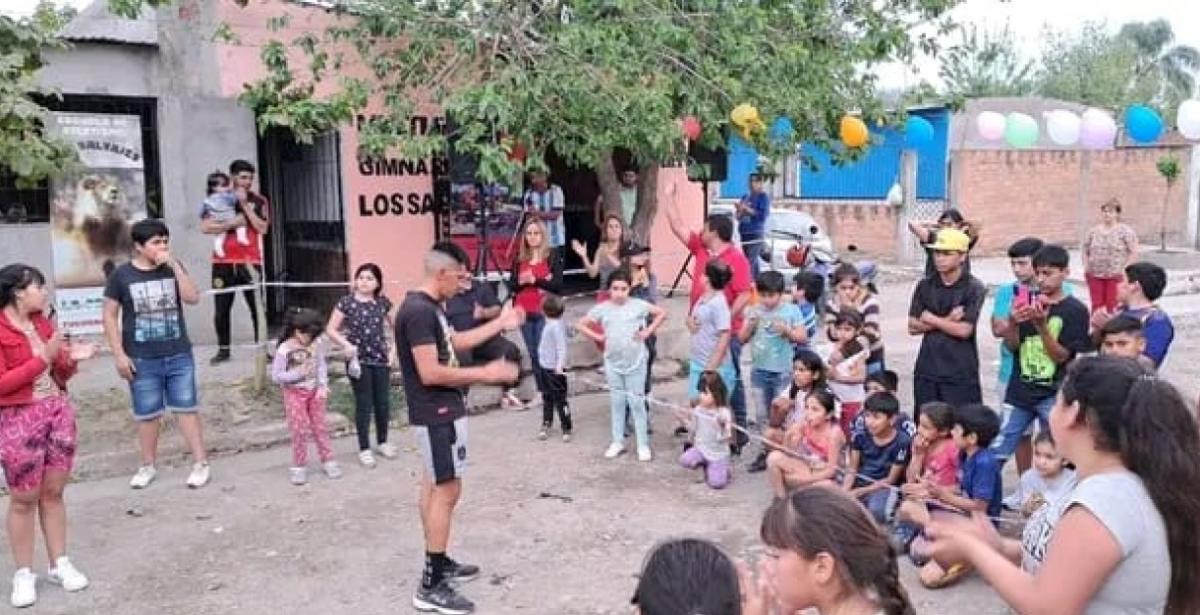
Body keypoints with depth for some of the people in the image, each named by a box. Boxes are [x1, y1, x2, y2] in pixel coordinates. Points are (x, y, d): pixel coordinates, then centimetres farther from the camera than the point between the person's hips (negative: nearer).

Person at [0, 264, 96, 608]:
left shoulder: (42, 323, 9)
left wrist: (70, 360, -5)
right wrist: (43, 358, -19)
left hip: (59, 413, 6)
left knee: (53, 493, 11)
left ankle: (60, 564, 20)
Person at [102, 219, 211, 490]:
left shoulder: (173, 268, 3)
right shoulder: (121, 275, -3)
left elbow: (193, 298, -10)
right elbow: (110, 316, -1)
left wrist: (174, 265, -16)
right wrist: (119, 355, -6)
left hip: (179, 356, 1)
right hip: (142, 359, -1)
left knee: (186, 408, 4)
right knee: (147, 414, 9)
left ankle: (201, 464, 8)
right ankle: (148, 466, 23)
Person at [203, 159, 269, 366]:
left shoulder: (259, 201, 6)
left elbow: (262, 228, -6)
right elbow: (205, 227, -4)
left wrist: (245, 205, -9)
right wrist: (232, 224, -13)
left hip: (250, 262, -1)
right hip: (223, 262, 1)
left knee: (257, 307, -4)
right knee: (221, 309, 4)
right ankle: (223, 349, 16)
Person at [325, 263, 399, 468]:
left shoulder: (384, 303, 2)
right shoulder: (346, 302, -6)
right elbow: (330, 330, -3)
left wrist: (393, 349, 2)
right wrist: (346, 344, -18)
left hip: (381, 359, 3)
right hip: (358, 360, -3)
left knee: (383, 402, 9)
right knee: (364, 404, 2)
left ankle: (382, 442, 28)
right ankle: (364, 449, 14)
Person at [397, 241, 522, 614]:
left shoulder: (430, 307, 10)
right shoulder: (419, 311, -23)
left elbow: (454, 343, 24)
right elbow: (430, 373, -27)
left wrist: (499, 324, 23)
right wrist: (486, 374, -22)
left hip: (438, 411, 11)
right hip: (437, 414, -11)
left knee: (433, 486, 16)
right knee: (447, 491, -7)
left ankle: (438, 563, 28)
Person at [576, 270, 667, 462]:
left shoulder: (638, 305, -7)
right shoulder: (602, 308, -3)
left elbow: (662, 313, 1)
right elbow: (580, 325, 5)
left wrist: (647, 332, -5)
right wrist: (598, 337, -4)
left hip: (636, 361, -2)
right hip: (613, 362, 2)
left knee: (636, 402, 2)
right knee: (617, 402, 13)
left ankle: (643, 444, 11)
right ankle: (618, 442, 23)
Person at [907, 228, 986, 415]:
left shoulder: (974, 288, -6)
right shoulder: (925, 286, 6)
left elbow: (964, 330, -14)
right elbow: (913, 327, 1)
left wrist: (931, 319, -3)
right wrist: (947, 320, -11)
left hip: (960, 373, -4)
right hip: (927, 371, 4)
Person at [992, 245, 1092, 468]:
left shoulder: (1075, 310, -6)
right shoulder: (1027, 301, 4)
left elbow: (1061, 356, -9)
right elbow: (1011, 346, 5)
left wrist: (1041, 325, -23)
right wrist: (1013, 322, -16)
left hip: (1053, 395, -3)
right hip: (1020, 391, 3)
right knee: (995, 453, 2)